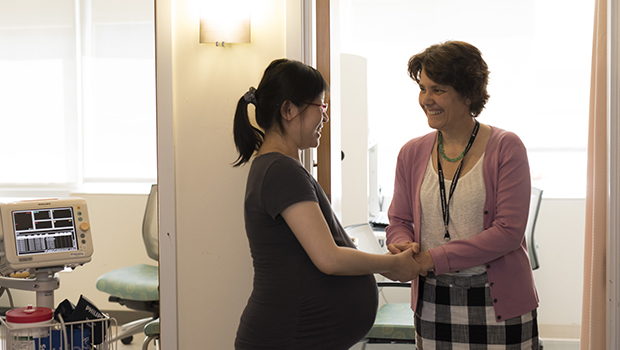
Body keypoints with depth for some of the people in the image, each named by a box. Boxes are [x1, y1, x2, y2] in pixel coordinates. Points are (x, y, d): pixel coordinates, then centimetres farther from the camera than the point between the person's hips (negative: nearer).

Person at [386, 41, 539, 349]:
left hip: (496, 302, -3)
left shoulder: (505, 147, -6)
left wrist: (434, 258, -17)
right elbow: (399, 221, 13)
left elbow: (509, 230, -13)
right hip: (432, 303, 3)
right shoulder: (412, 153, 8)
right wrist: (403, 246, -12)